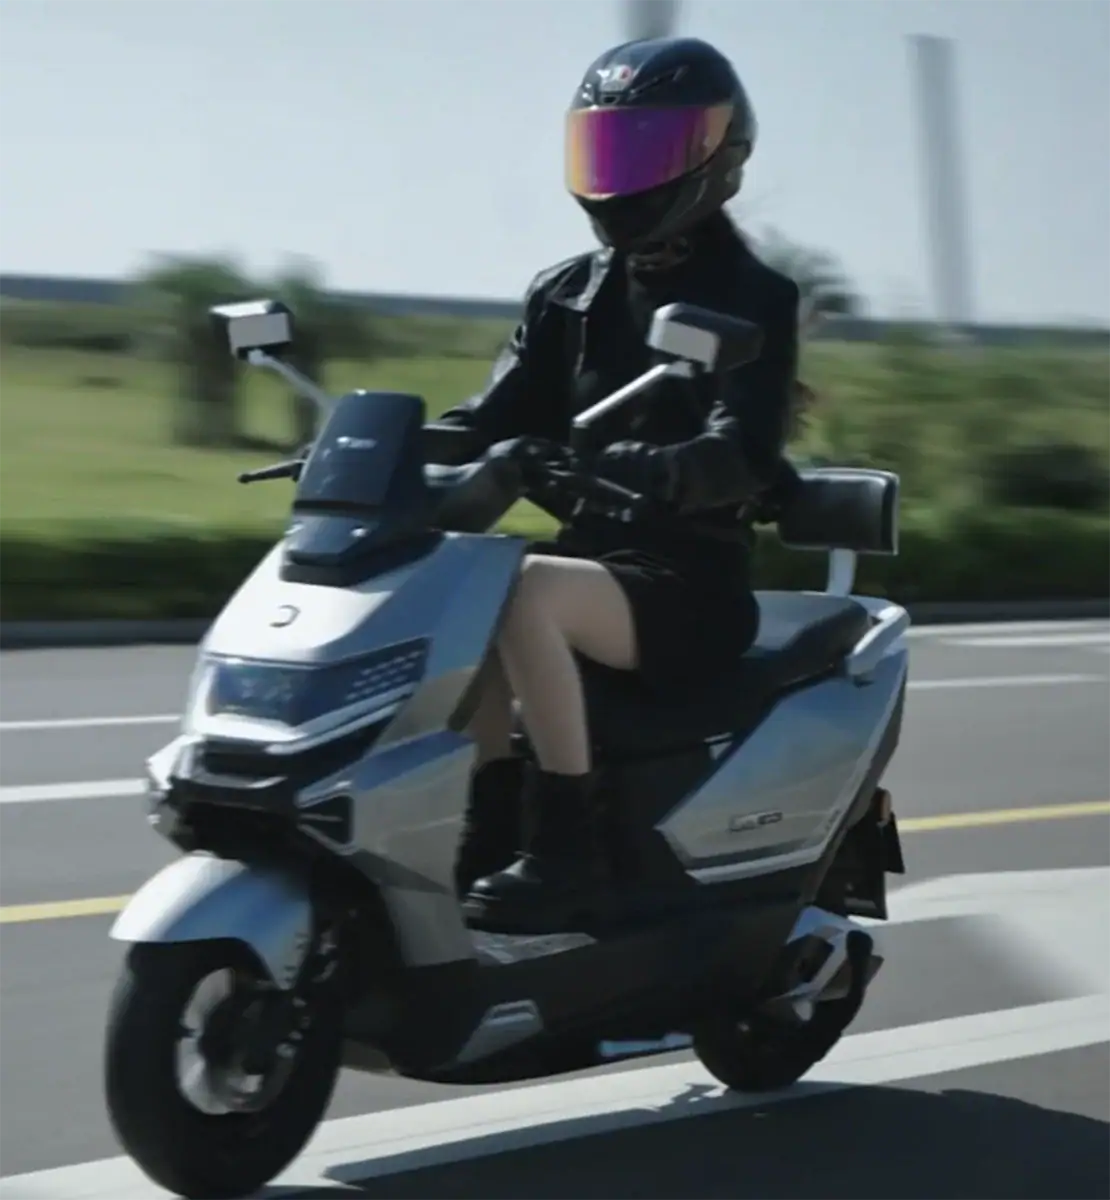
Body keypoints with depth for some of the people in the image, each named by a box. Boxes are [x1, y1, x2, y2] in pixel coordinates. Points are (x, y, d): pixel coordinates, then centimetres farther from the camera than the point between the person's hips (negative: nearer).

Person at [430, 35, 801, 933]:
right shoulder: (569, 295, 14)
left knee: (526, 593, -33)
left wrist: (613, 467, -40)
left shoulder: (753, 300, -6)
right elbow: (496, 419, 8)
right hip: (594, 557, 7)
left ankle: (568, 844, -27)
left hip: (692, 580, -7)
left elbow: (745, 456, -22)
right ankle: (493, 832, -11)